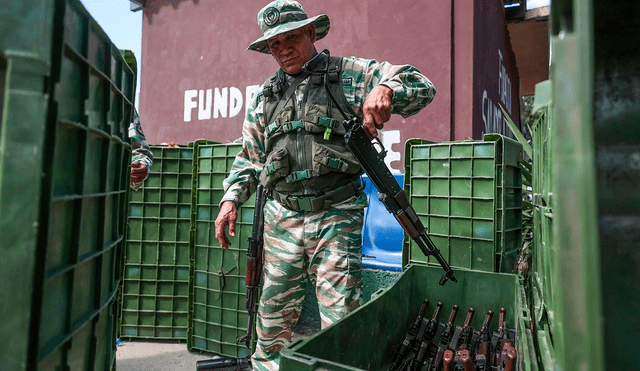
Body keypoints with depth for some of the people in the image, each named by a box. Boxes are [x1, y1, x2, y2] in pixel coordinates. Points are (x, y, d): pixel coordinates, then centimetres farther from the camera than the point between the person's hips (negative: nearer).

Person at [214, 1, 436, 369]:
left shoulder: (349, 73, 3)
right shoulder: (266, 95, 17)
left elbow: (421, 86, -3)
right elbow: (249, 156, 22)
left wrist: (385, 88, -24)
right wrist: (231, 199, 9)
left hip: (337, 216, -4)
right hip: (282, 217, 4)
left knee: (340, 316, -3)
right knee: (274, 309, 14)